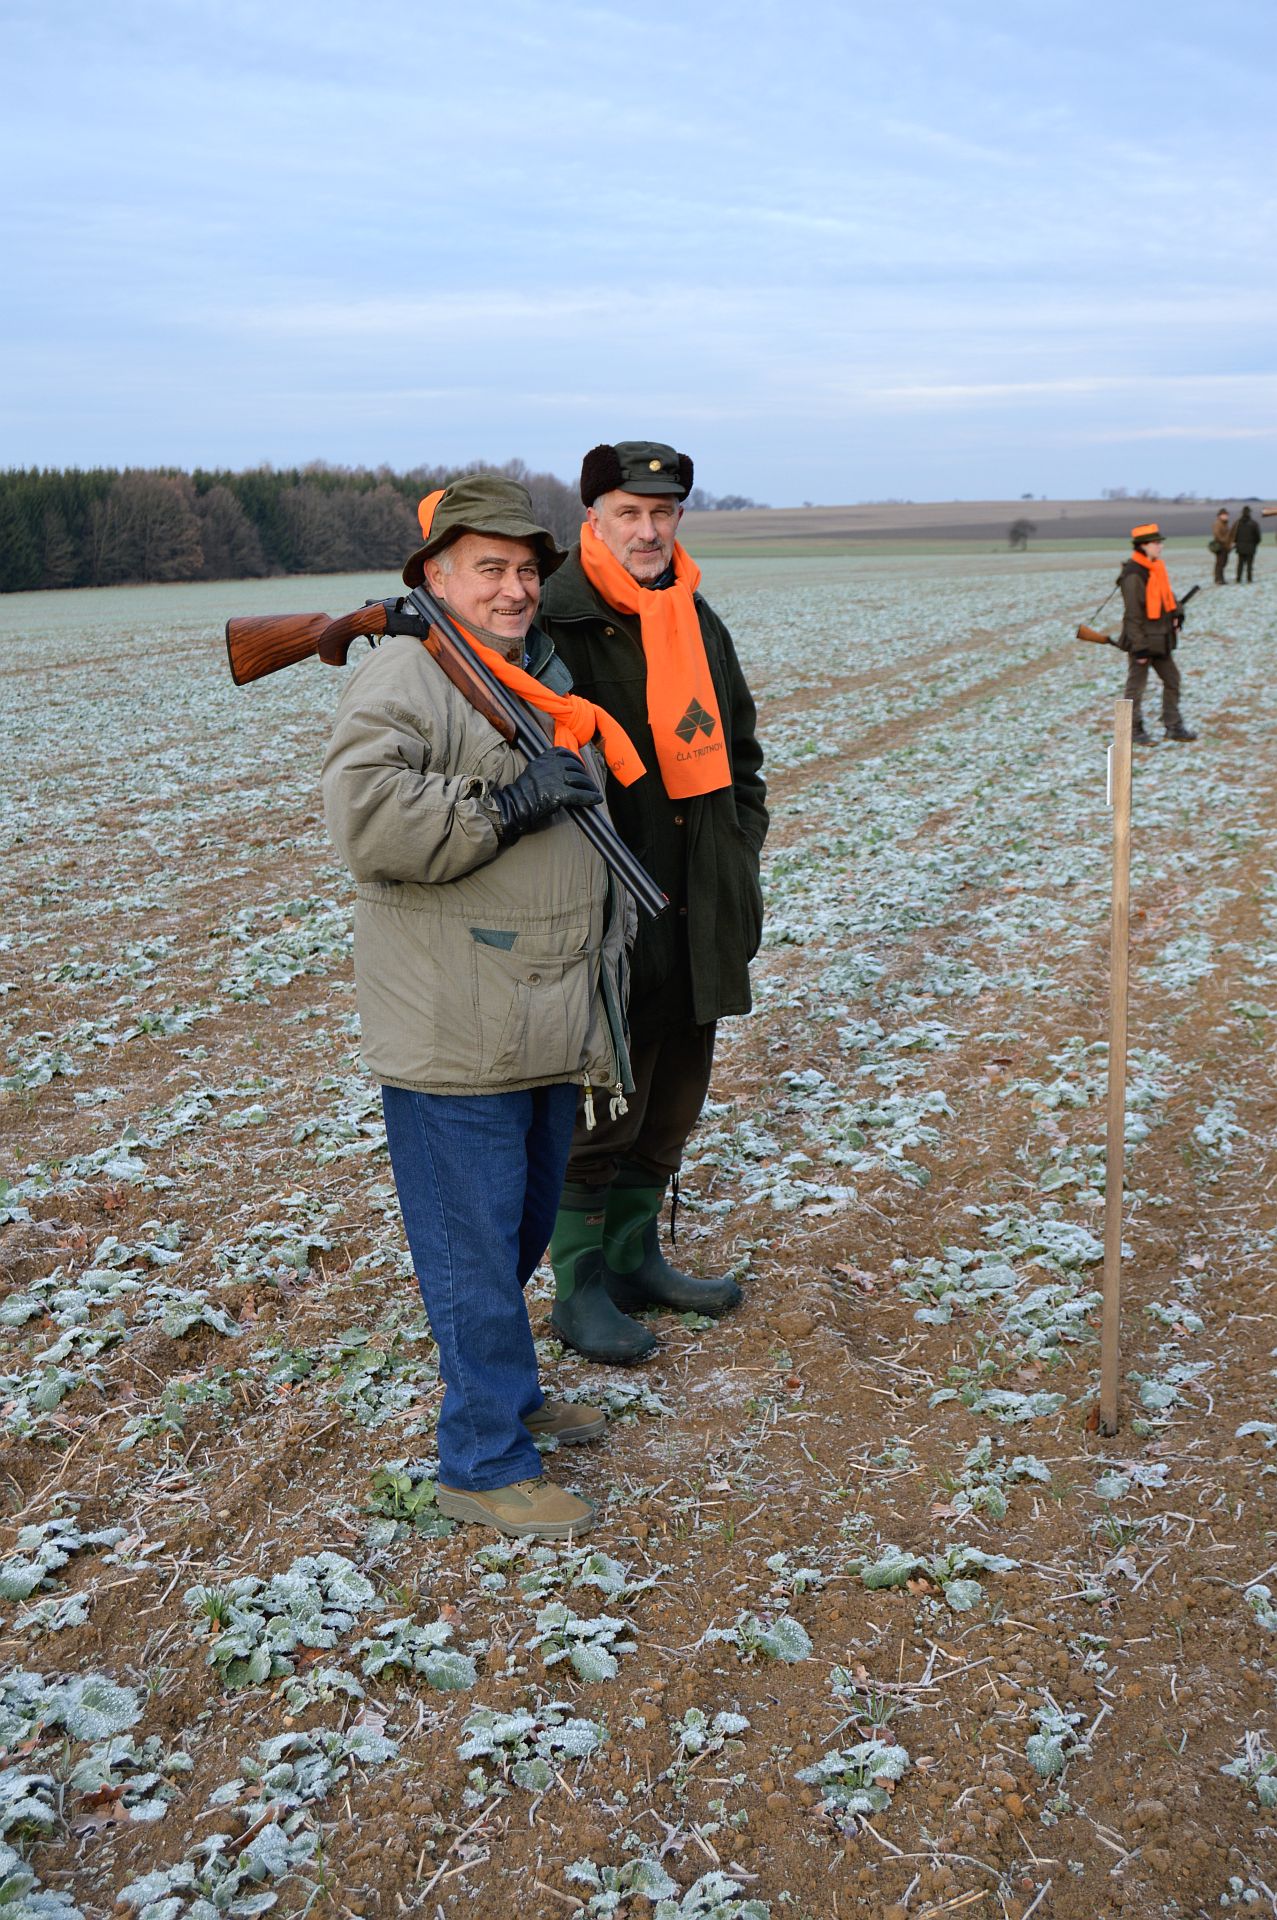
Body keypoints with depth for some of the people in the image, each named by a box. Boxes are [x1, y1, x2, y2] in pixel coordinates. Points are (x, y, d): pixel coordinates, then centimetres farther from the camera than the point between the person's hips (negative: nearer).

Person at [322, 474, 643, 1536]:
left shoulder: (544, 672, 17)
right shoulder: (401, 678, -13)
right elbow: (366, 815, -28)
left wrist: (615, 917, 27)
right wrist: (508, 806, -25)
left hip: (548, 1019, 9)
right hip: (455, 1037, -9)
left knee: (526, 1222, 22)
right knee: (473, 1241, 0)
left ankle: (508, 1393, 41)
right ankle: (484, 1464, 13)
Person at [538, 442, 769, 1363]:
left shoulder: (699, 621, 13)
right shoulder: (554, 626, -12)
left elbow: (738, 749, 22)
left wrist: (740, 855, 12)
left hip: (697, 914, 7)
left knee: (670, 1100, 16)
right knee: (599, 1107, 1)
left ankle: (637, 1258, 32)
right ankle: (580, 1288, 17)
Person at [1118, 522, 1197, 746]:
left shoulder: (1157, 566, 6)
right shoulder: (1133, 575, -21)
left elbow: (1167, 593, 19)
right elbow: (1133, 615, -20)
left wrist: (1176, 614, 1)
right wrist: (1139, 648, -19)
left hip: (1161, 639, 9)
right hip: (1143, 640, -9)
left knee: (1172, 679, 13)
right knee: (1136, 685, 4)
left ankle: (1174, 727, 22)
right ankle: (1135, 730, 16)